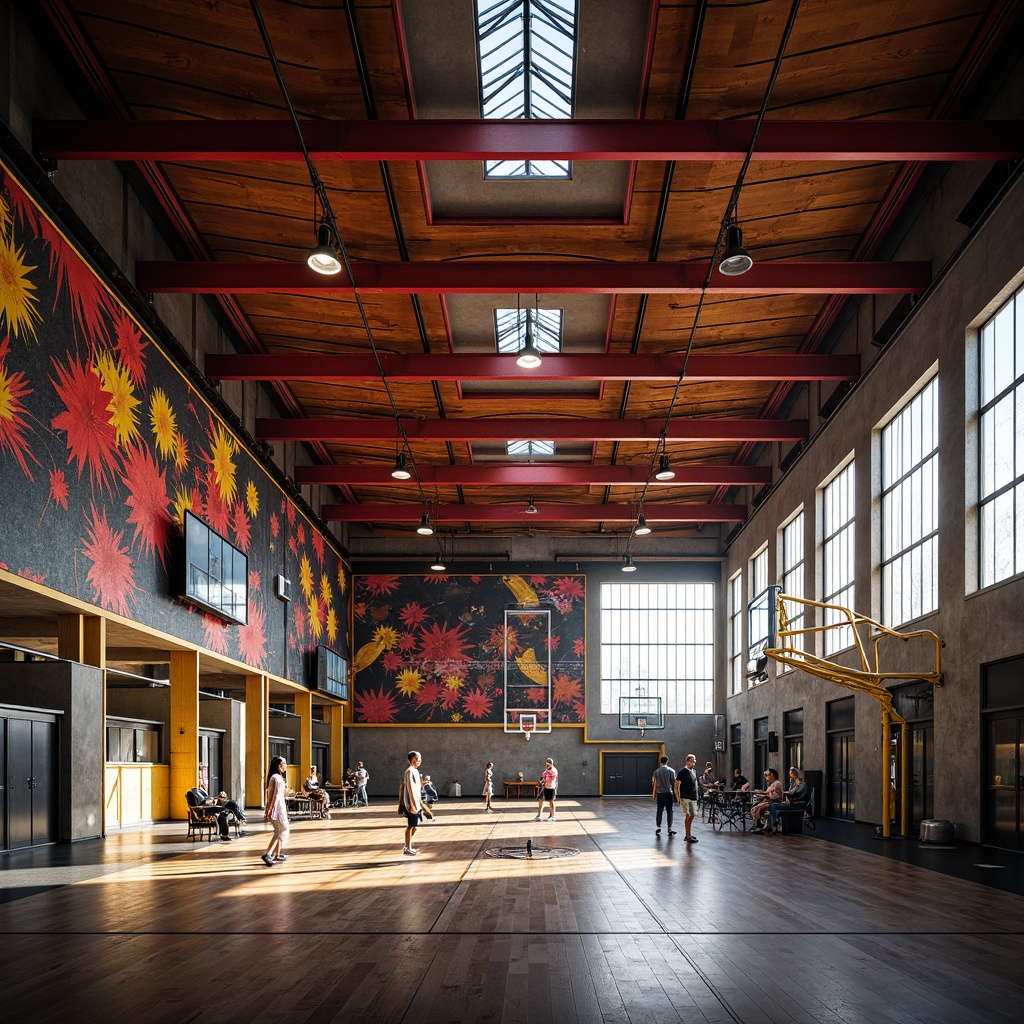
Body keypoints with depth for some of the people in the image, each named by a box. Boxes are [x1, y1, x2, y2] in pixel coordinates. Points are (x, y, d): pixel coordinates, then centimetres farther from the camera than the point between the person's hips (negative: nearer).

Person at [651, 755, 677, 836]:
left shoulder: (656, 771, 2)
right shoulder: (671, 771, -2)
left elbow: (654, 784, 3)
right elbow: (674, 783, -3)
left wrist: (654, 795, 9)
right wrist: (675, 794, 5)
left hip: (660, 793, 1)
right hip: (669, 793, -1)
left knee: (659, 811, 6)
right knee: (669, 811, 5)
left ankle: (658, 827, -3)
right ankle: (669, 829, 7)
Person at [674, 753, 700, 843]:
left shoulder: (694, 771, 13)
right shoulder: (682, 772, -10)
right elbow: (677, 786, -11)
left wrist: (696, 796, 19)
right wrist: (678, 799, -14)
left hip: (693, 798, 8)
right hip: (685, 798, -8)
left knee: (692, 815, 11)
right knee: (688, 816, -10)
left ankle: (688, 834, 21)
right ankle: (688, 837, -8)